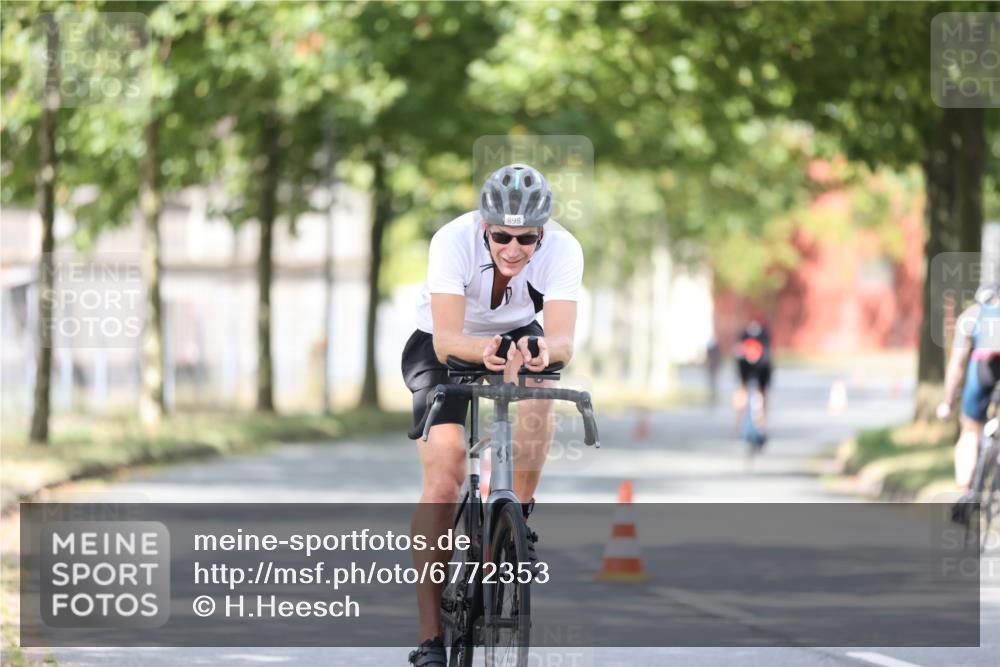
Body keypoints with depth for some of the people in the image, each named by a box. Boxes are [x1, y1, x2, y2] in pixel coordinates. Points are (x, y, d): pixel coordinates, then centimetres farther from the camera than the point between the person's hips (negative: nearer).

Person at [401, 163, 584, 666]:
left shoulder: (562, 249, -28)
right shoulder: (454, 241, -33)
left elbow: (563, 340, -39)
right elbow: (446, 338, -41)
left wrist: (544, 350, -62)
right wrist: (484, 350, -62)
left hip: (520, 337, 2)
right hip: (443, 348, -2)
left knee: (538, 398, -35)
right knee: (443, 484, -16)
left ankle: (517, 513, -11)